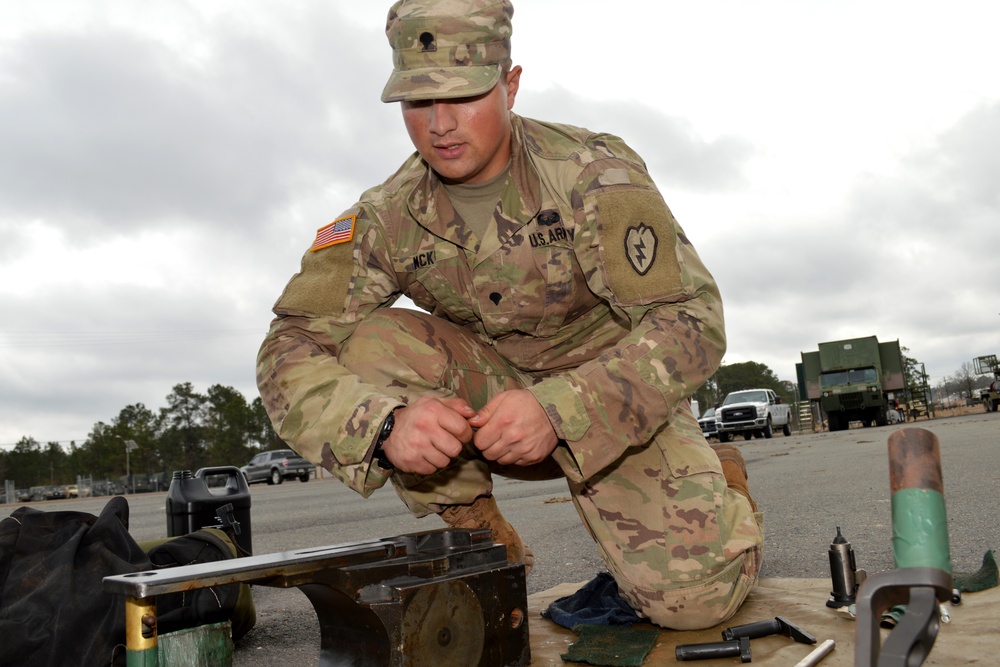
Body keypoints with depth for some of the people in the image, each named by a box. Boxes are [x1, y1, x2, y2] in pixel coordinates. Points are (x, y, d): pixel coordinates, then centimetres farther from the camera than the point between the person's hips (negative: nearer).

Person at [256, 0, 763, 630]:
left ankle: (716, 481, 16)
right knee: (367, 343, -23)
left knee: (691, 593, -21)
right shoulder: (387, 218, -11)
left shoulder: (595, 174, -20)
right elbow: (289, 351, -17)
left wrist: (559, 412, -39)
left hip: (614, 397, -2)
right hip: (492, 387, 3)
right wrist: (387, 422, -39)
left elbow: (693, 319, -24)